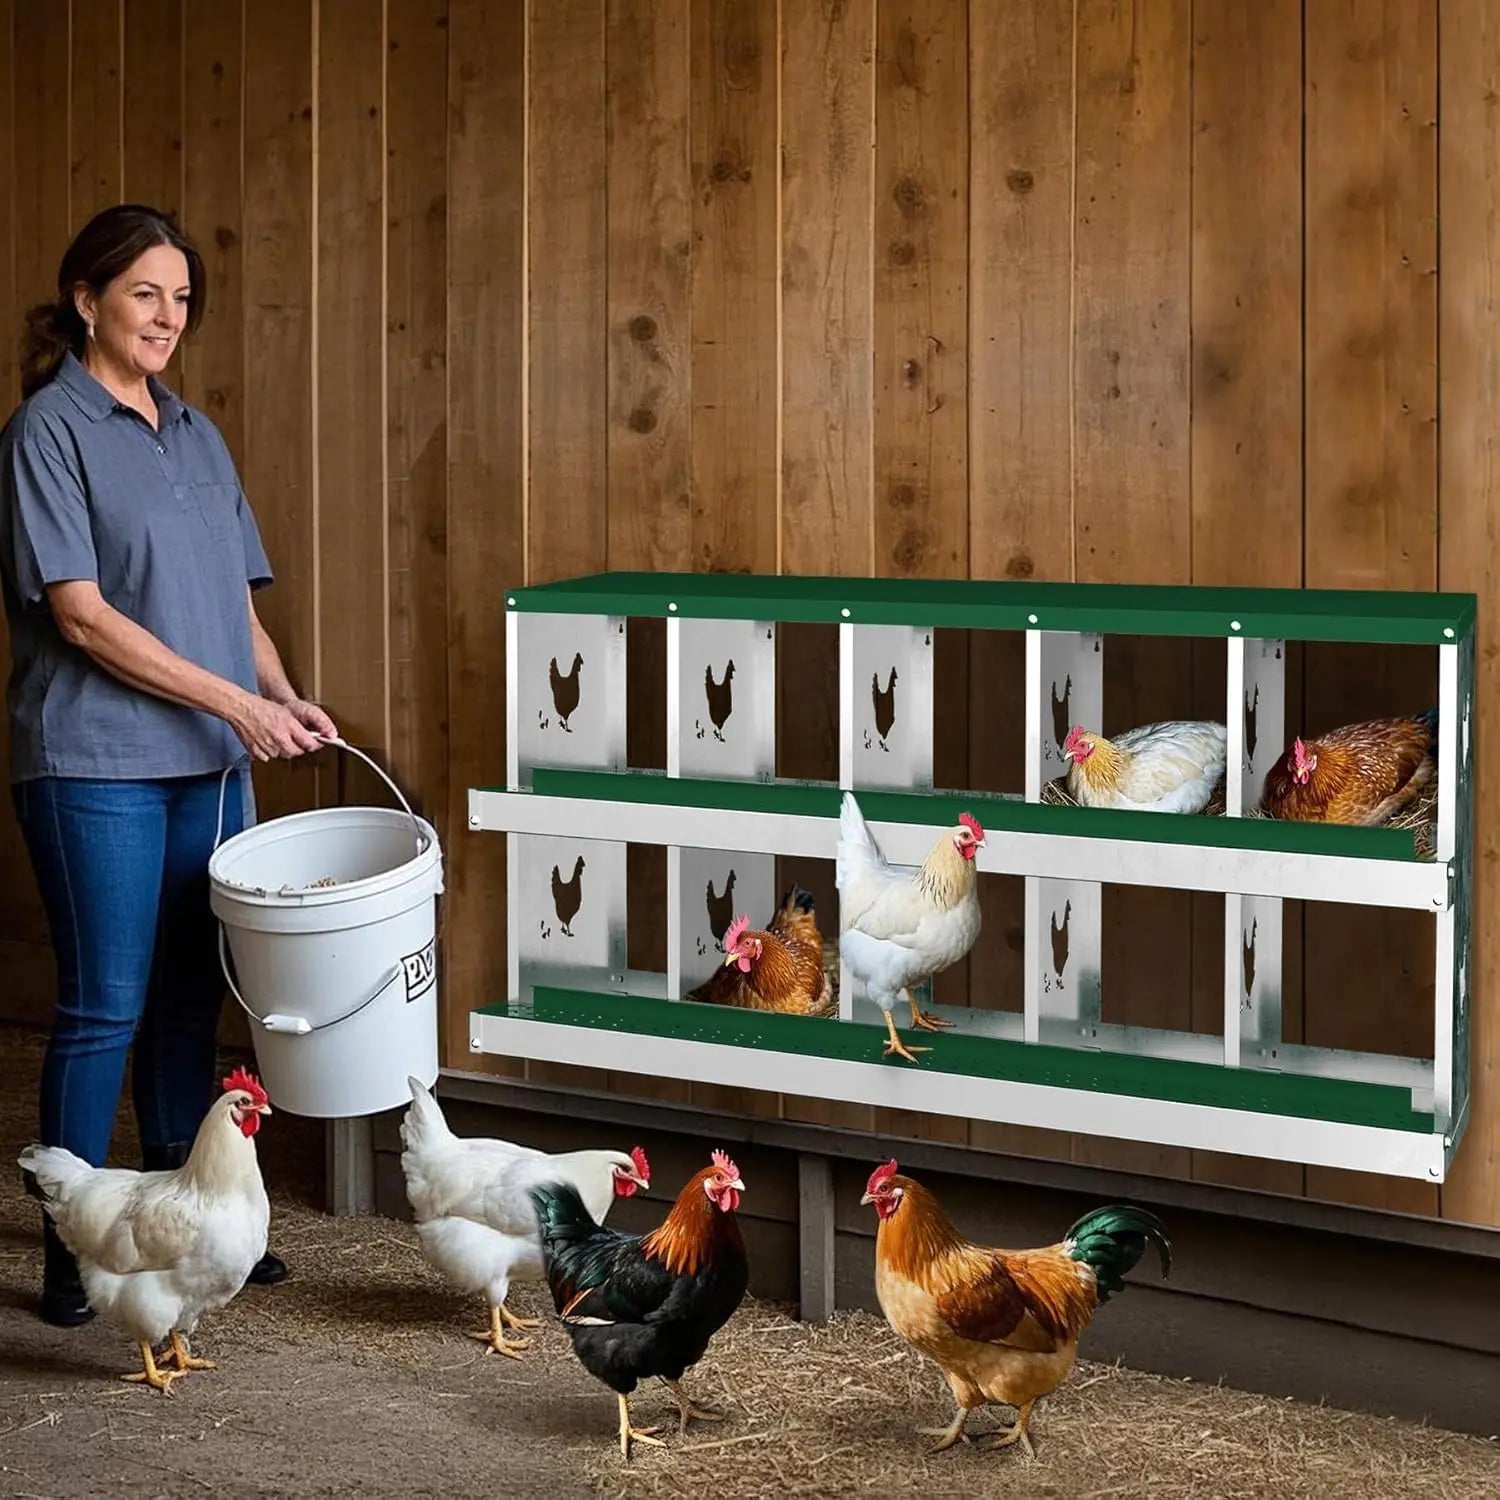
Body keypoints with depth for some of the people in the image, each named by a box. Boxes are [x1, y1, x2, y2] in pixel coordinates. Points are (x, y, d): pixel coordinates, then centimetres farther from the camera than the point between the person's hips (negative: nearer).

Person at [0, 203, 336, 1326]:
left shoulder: (197, 436, 15)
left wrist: (284, 699, -2)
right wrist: (233, 701, -17)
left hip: (210, 763, 7)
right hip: (97, 765, -6)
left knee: (191, 1002, 11)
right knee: (105, 1009, -4)